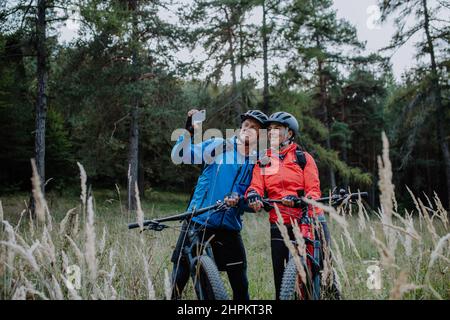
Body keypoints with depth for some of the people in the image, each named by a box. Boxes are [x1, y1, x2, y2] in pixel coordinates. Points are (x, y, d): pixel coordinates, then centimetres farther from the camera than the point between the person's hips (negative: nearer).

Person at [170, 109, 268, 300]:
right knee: (179, 278, -2)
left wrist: (239, 201, -15)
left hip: (229, 229, 3)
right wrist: (189, 132, -21)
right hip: (197, 222, -2)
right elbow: (180, 155, -6)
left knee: (241, 286, 8)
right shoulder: (218, 146, -1)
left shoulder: (258, 164, 6)